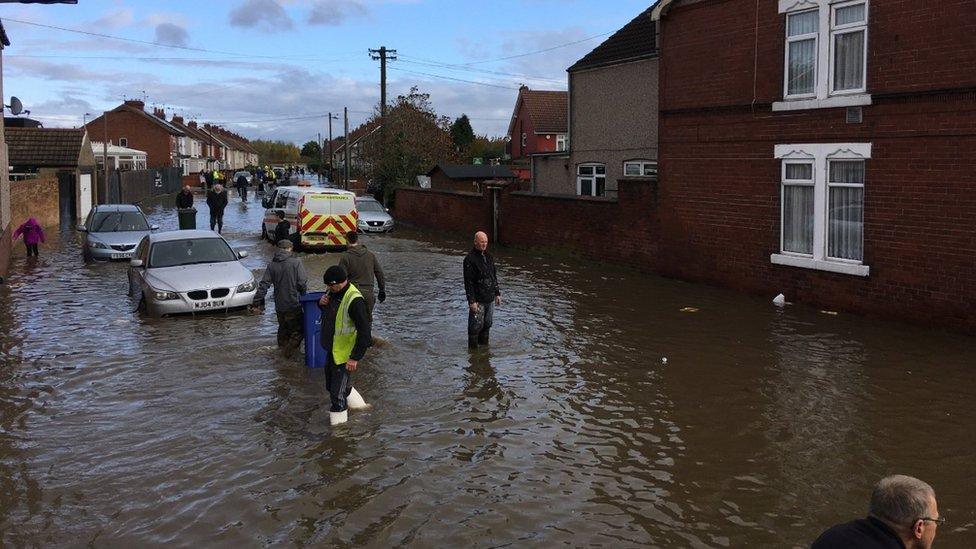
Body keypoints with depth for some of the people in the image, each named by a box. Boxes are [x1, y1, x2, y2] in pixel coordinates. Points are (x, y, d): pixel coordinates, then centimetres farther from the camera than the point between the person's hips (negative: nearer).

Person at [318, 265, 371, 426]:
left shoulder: (354, 301, -27)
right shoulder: (333, 292, 1)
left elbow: (364, 332, -26)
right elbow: (326, 309, 23)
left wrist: (355, 357, -25)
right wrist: (321, 302, -2)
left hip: (345, 354, -9)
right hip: (332, 350, 9)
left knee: (338, 393, -3)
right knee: (331, 386, 24)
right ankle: (357, 404, 43)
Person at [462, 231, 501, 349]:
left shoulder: (489, 257, 10)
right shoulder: (470, 259, -14)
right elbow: (468, 282, -16)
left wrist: (497, 294, 16)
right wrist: (471, 301, -19)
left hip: (490, 299, 7)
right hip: (478, 300, -7)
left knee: (487, 325, 14)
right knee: (476, 326, -1)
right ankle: (473, 349, 9)